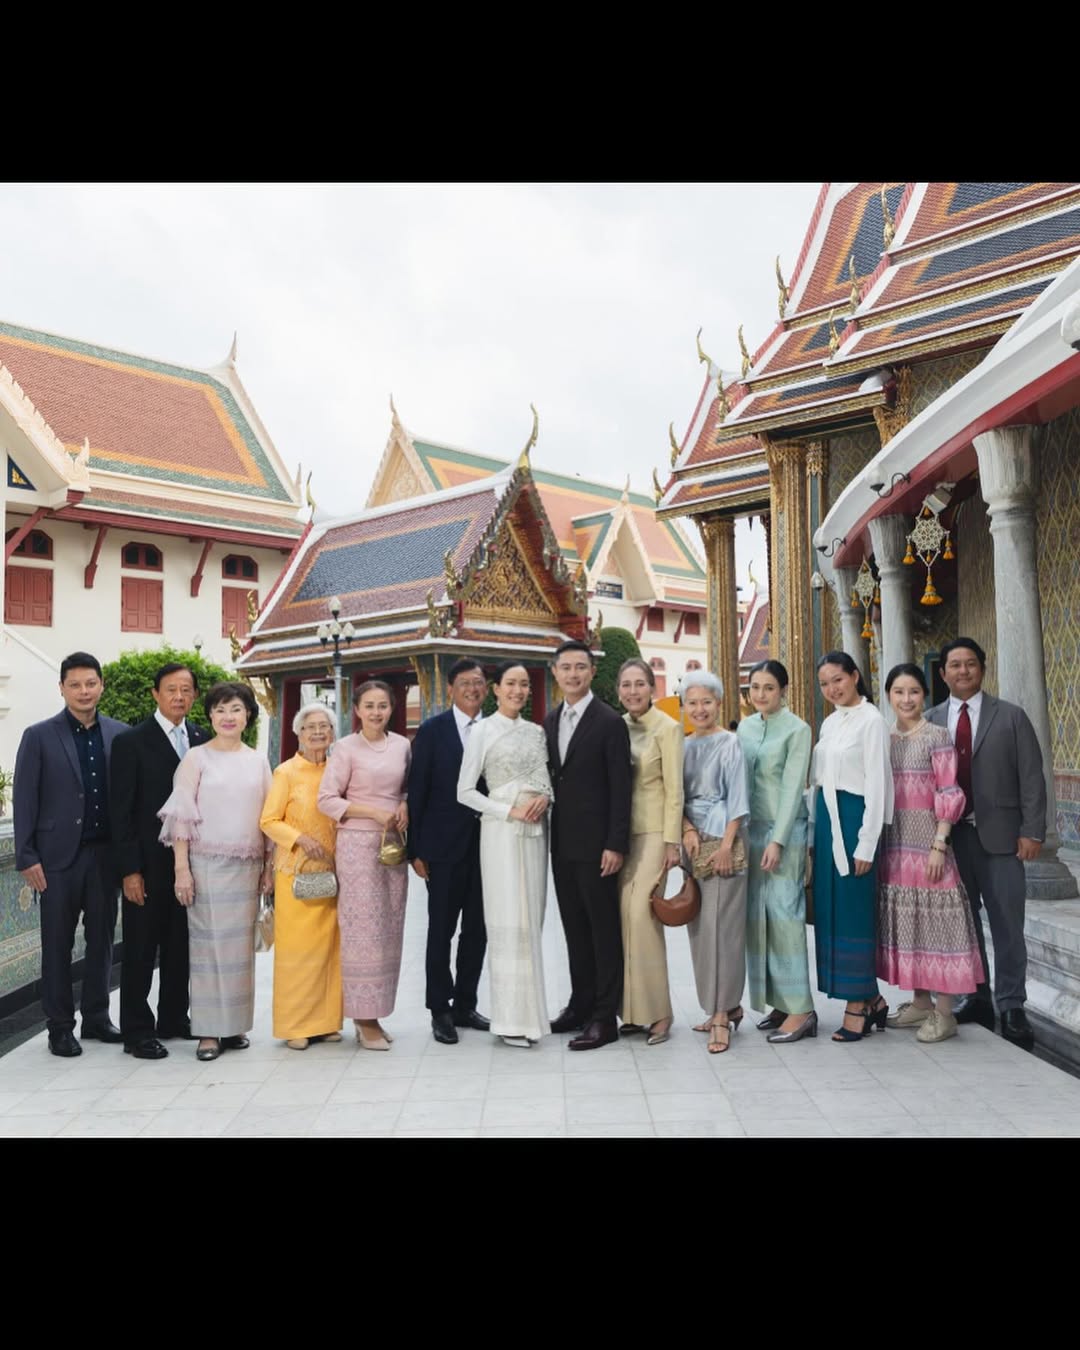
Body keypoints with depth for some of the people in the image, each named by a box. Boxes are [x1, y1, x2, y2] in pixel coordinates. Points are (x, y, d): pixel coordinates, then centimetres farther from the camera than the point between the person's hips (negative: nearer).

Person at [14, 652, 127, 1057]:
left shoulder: (120, 734, 4)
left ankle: (96, 1017, 25)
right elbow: (24, 800, -3)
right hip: (59, 856, -2)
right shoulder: (39, 736, -2)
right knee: (58, 943, 7)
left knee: (102, 939, 11)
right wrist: (27, 857, -8)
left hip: (106, 853, 3)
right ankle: (60, 1027, 17)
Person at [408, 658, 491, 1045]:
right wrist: (415, 850, -8)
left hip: (485, 844, 3)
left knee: (477, 929, 10)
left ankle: (465, 1005, 24)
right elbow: (417, 791, -4)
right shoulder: (432, 730, -3)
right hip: (444, 845, -3)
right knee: (441, 929, 5)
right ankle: (440, 1010, 17)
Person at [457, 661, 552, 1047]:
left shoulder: (536, 731, 12)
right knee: (509, 921, -4)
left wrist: (545, 798, -7)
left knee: (531, 918, 8)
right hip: (502, 831, -5)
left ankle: (530, 1009, 17)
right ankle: (512, 1018, 4)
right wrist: (510, 810, -14)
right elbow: (465, 791, -5)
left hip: (536, 830, 5)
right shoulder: (483, 731, -3)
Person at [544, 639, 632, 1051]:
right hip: (562, 843, 7)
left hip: (595, 844, -6)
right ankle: (580, 1005, 25)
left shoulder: (610, 722, -10)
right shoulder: (549, 722, 11)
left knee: (604, 929, 2)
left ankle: (605, 1017, 10)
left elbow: (621, 789, -12)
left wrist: (616, 845, -16)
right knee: (574, 928, 14)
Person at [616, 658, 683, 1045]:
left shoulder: (667, 728, -7)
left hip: (653, 832, -5)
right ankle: (631, 1010, 15)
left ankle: (656, 1012, 1)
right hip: (621, 832, 5)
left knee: (642, 916, -10)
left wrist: (672, 843, -11)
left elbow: (674, 790, -8)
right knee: (623, 918, 4)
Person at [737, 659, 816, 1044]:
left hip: (785, 829, -6)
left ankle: (800, 1008, -1)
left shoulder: (797, 729, -6)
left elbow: (793, 787, -11)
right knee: (757, 915, 7)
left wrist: (777, 840, -16)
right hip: (752, 828, 6)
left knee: (784, 912, -8)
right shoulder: (745, 727, 11)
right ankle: (780, 1001, 16)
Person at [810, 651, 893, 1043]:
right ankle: (871, 999, 22)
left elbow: (876, 785, -13)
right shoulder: (829, 723, 14)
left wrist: (866, 845, -16)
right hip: (825, 819, 8)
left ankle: (858, 1006, 9)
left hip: (853, 818, -8)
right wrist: (813, 835, 12)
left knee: (853, 911, -2)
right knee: (829, 910, 10)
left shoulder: (871, 721, -9)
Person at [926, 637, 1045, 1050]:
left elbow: (1031, 778, -1)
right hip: (950, 835, 2)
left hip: (999, 835, -2)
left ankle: (1011, 1007, 11)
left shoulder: (1011, 717, 3)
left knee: (1007, 923, 1)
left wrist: (1032, 831, -8)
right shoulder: (930, 721, 7)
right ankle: (976, 999, 23)